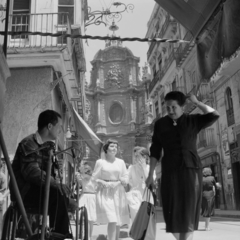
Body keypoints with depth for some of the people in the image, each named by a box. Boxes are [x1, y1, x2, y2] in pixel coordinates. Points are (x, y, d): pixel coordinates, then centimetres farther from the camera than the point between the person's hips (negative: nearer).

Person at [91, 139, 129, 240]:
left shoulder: (121, 162, 14)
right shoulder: (100, 162, 5)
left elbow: (126, 179, 14)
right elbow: (94, 178, 3)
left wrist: (118, 182, -6)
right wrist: (104, 183, -13)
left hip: (118, 193, 4)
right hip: (105, 193, -4)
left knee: (118, 222, 5)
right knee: (112, 221, -15)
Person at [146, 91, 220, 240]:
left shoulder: (193, 121, 5)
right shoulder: (160, 124, 6)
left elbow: (214, 116, -10)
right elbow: (155, 151, 5)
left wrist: (196, 102, -4)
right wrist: (151, 174, 1)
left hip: (191, 170, -1)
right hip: (170, 171, 1)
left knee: (188, 212, -2)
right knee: (173, 212, 1)